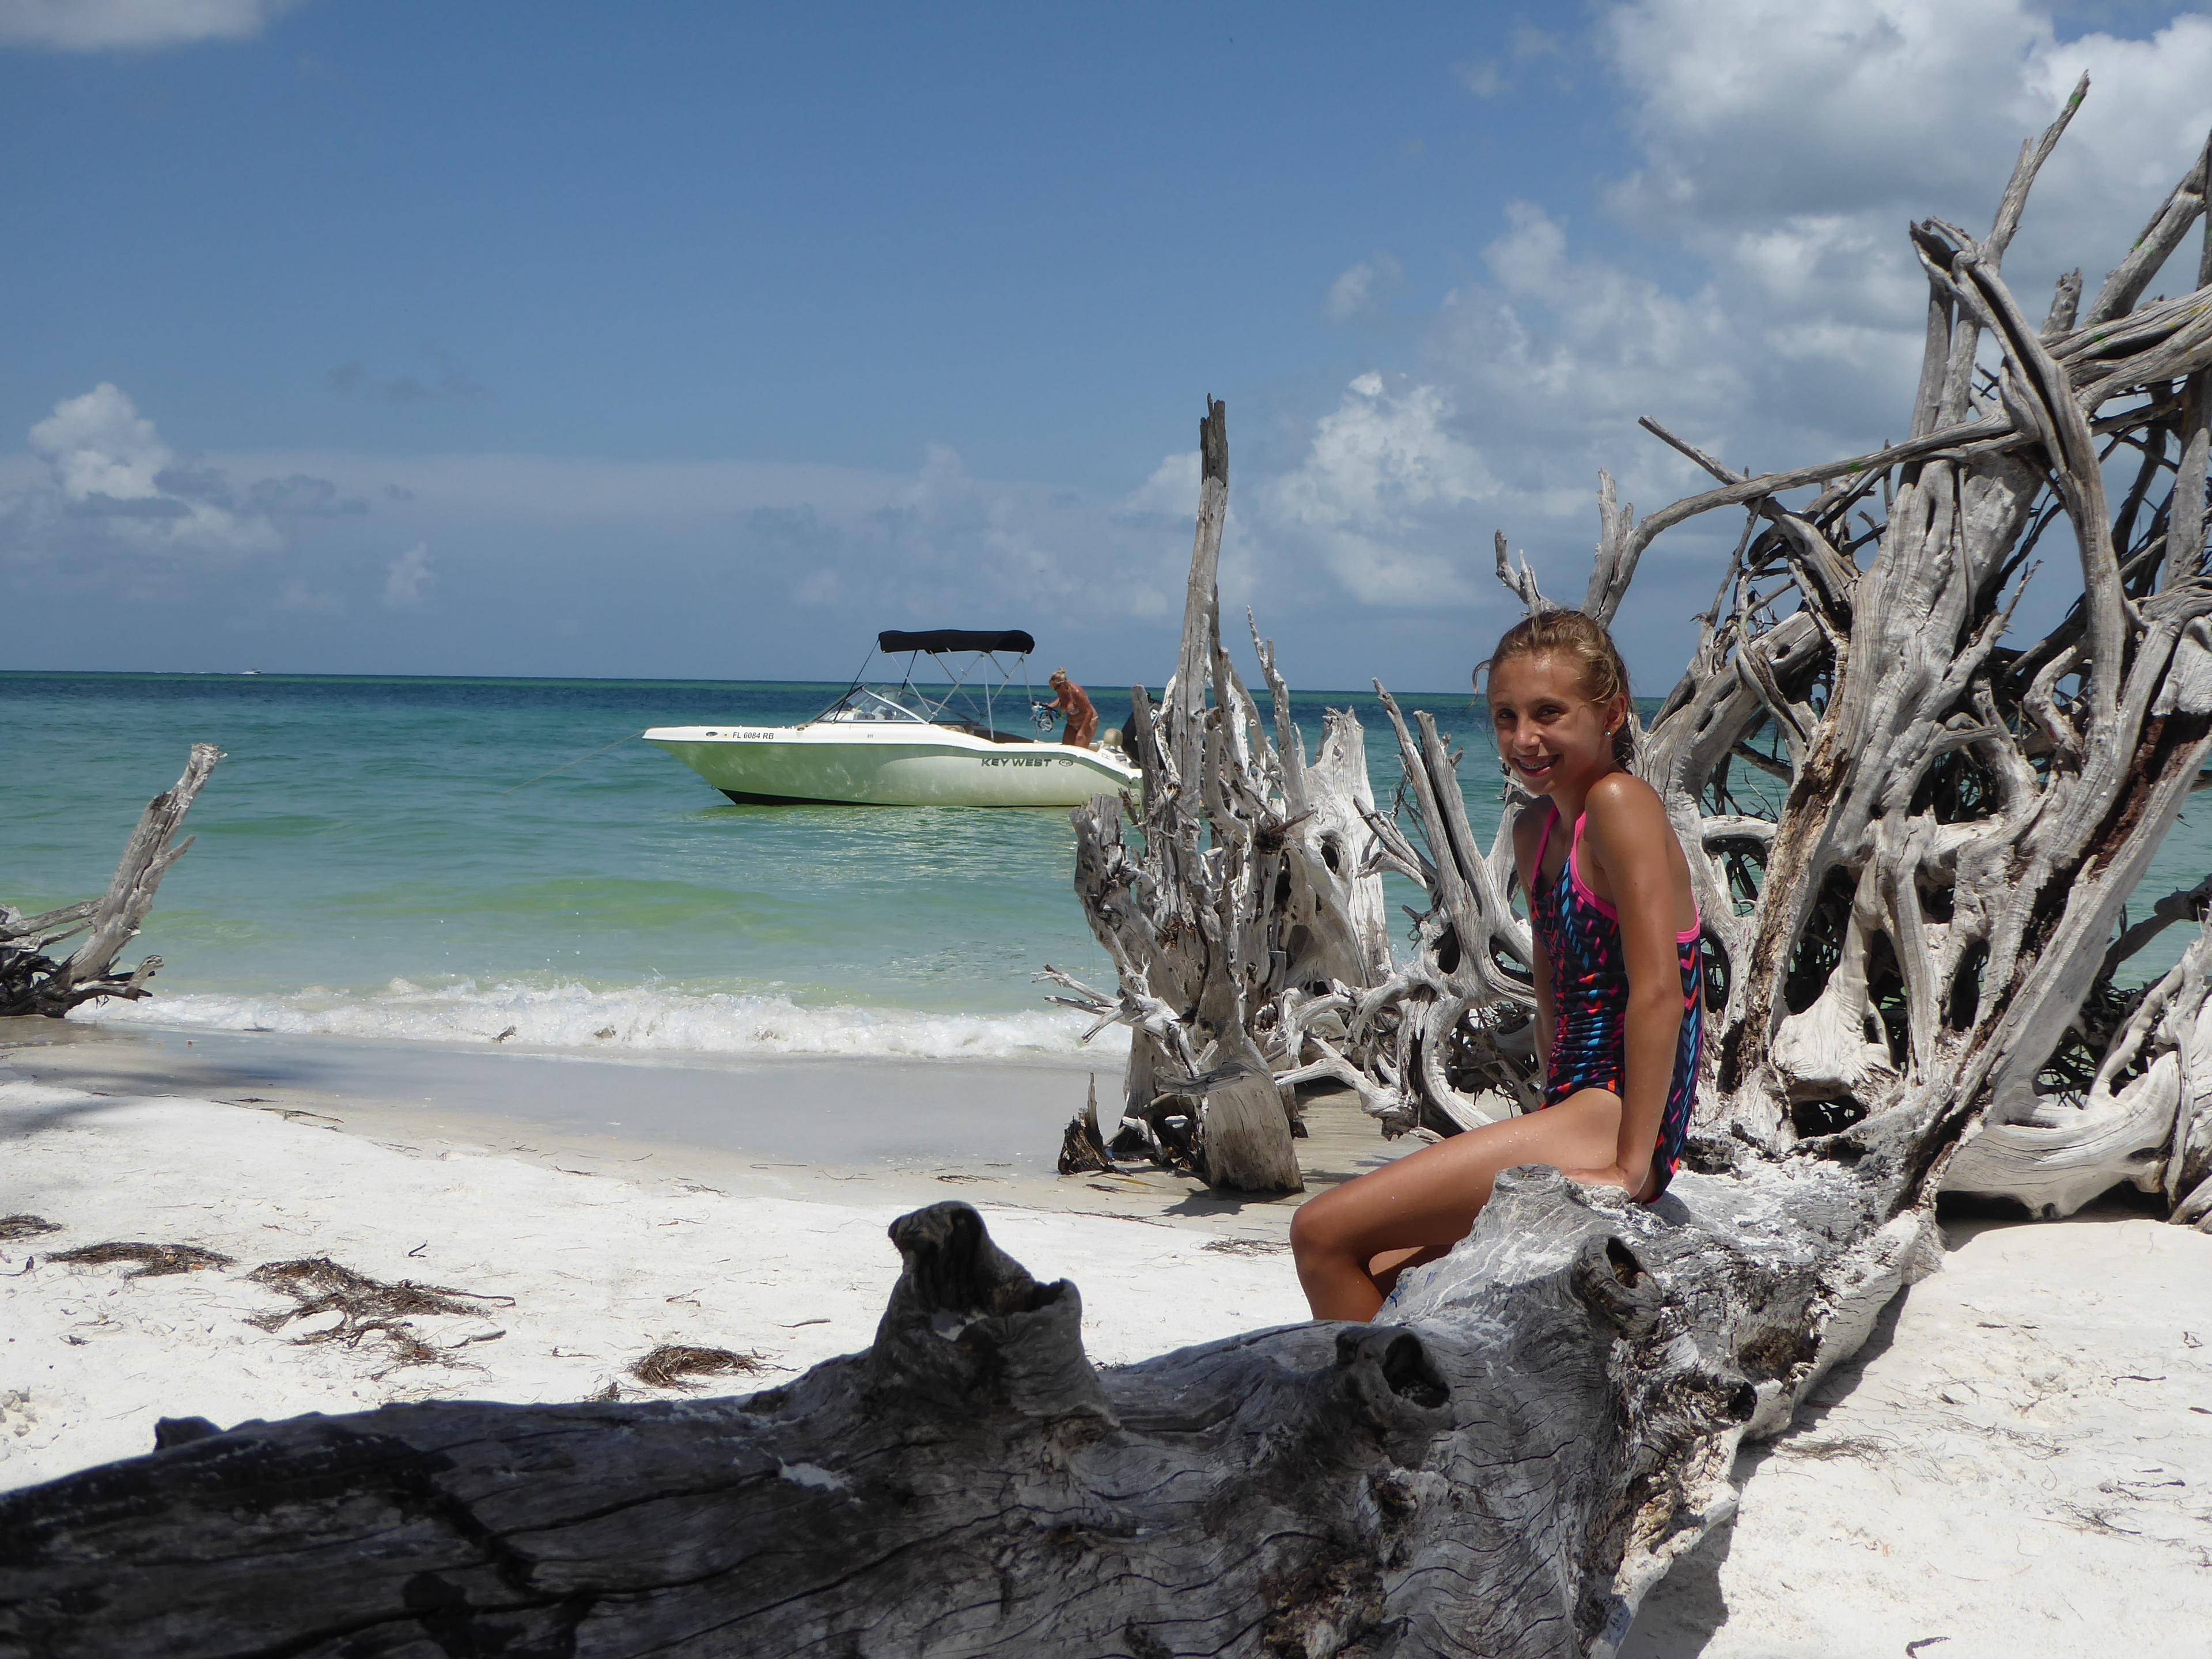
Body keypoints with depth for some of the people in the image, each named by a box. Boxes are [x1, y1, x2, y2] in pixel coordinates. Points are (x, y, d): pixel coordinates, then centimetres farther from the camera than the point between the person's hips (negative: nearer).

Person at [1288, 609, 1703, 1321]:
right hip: (1584, 1117, 10)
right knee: (1372, 1274, 16)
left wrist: (1630, 1167, -22)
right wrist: (1559, 1128, 10)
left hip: (1618, 1122, -10)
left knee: (1321, 1234, -10)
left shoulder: (1620, 803, -14)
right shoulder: (1536, 831, 14)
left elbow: (1660, 992, -20)